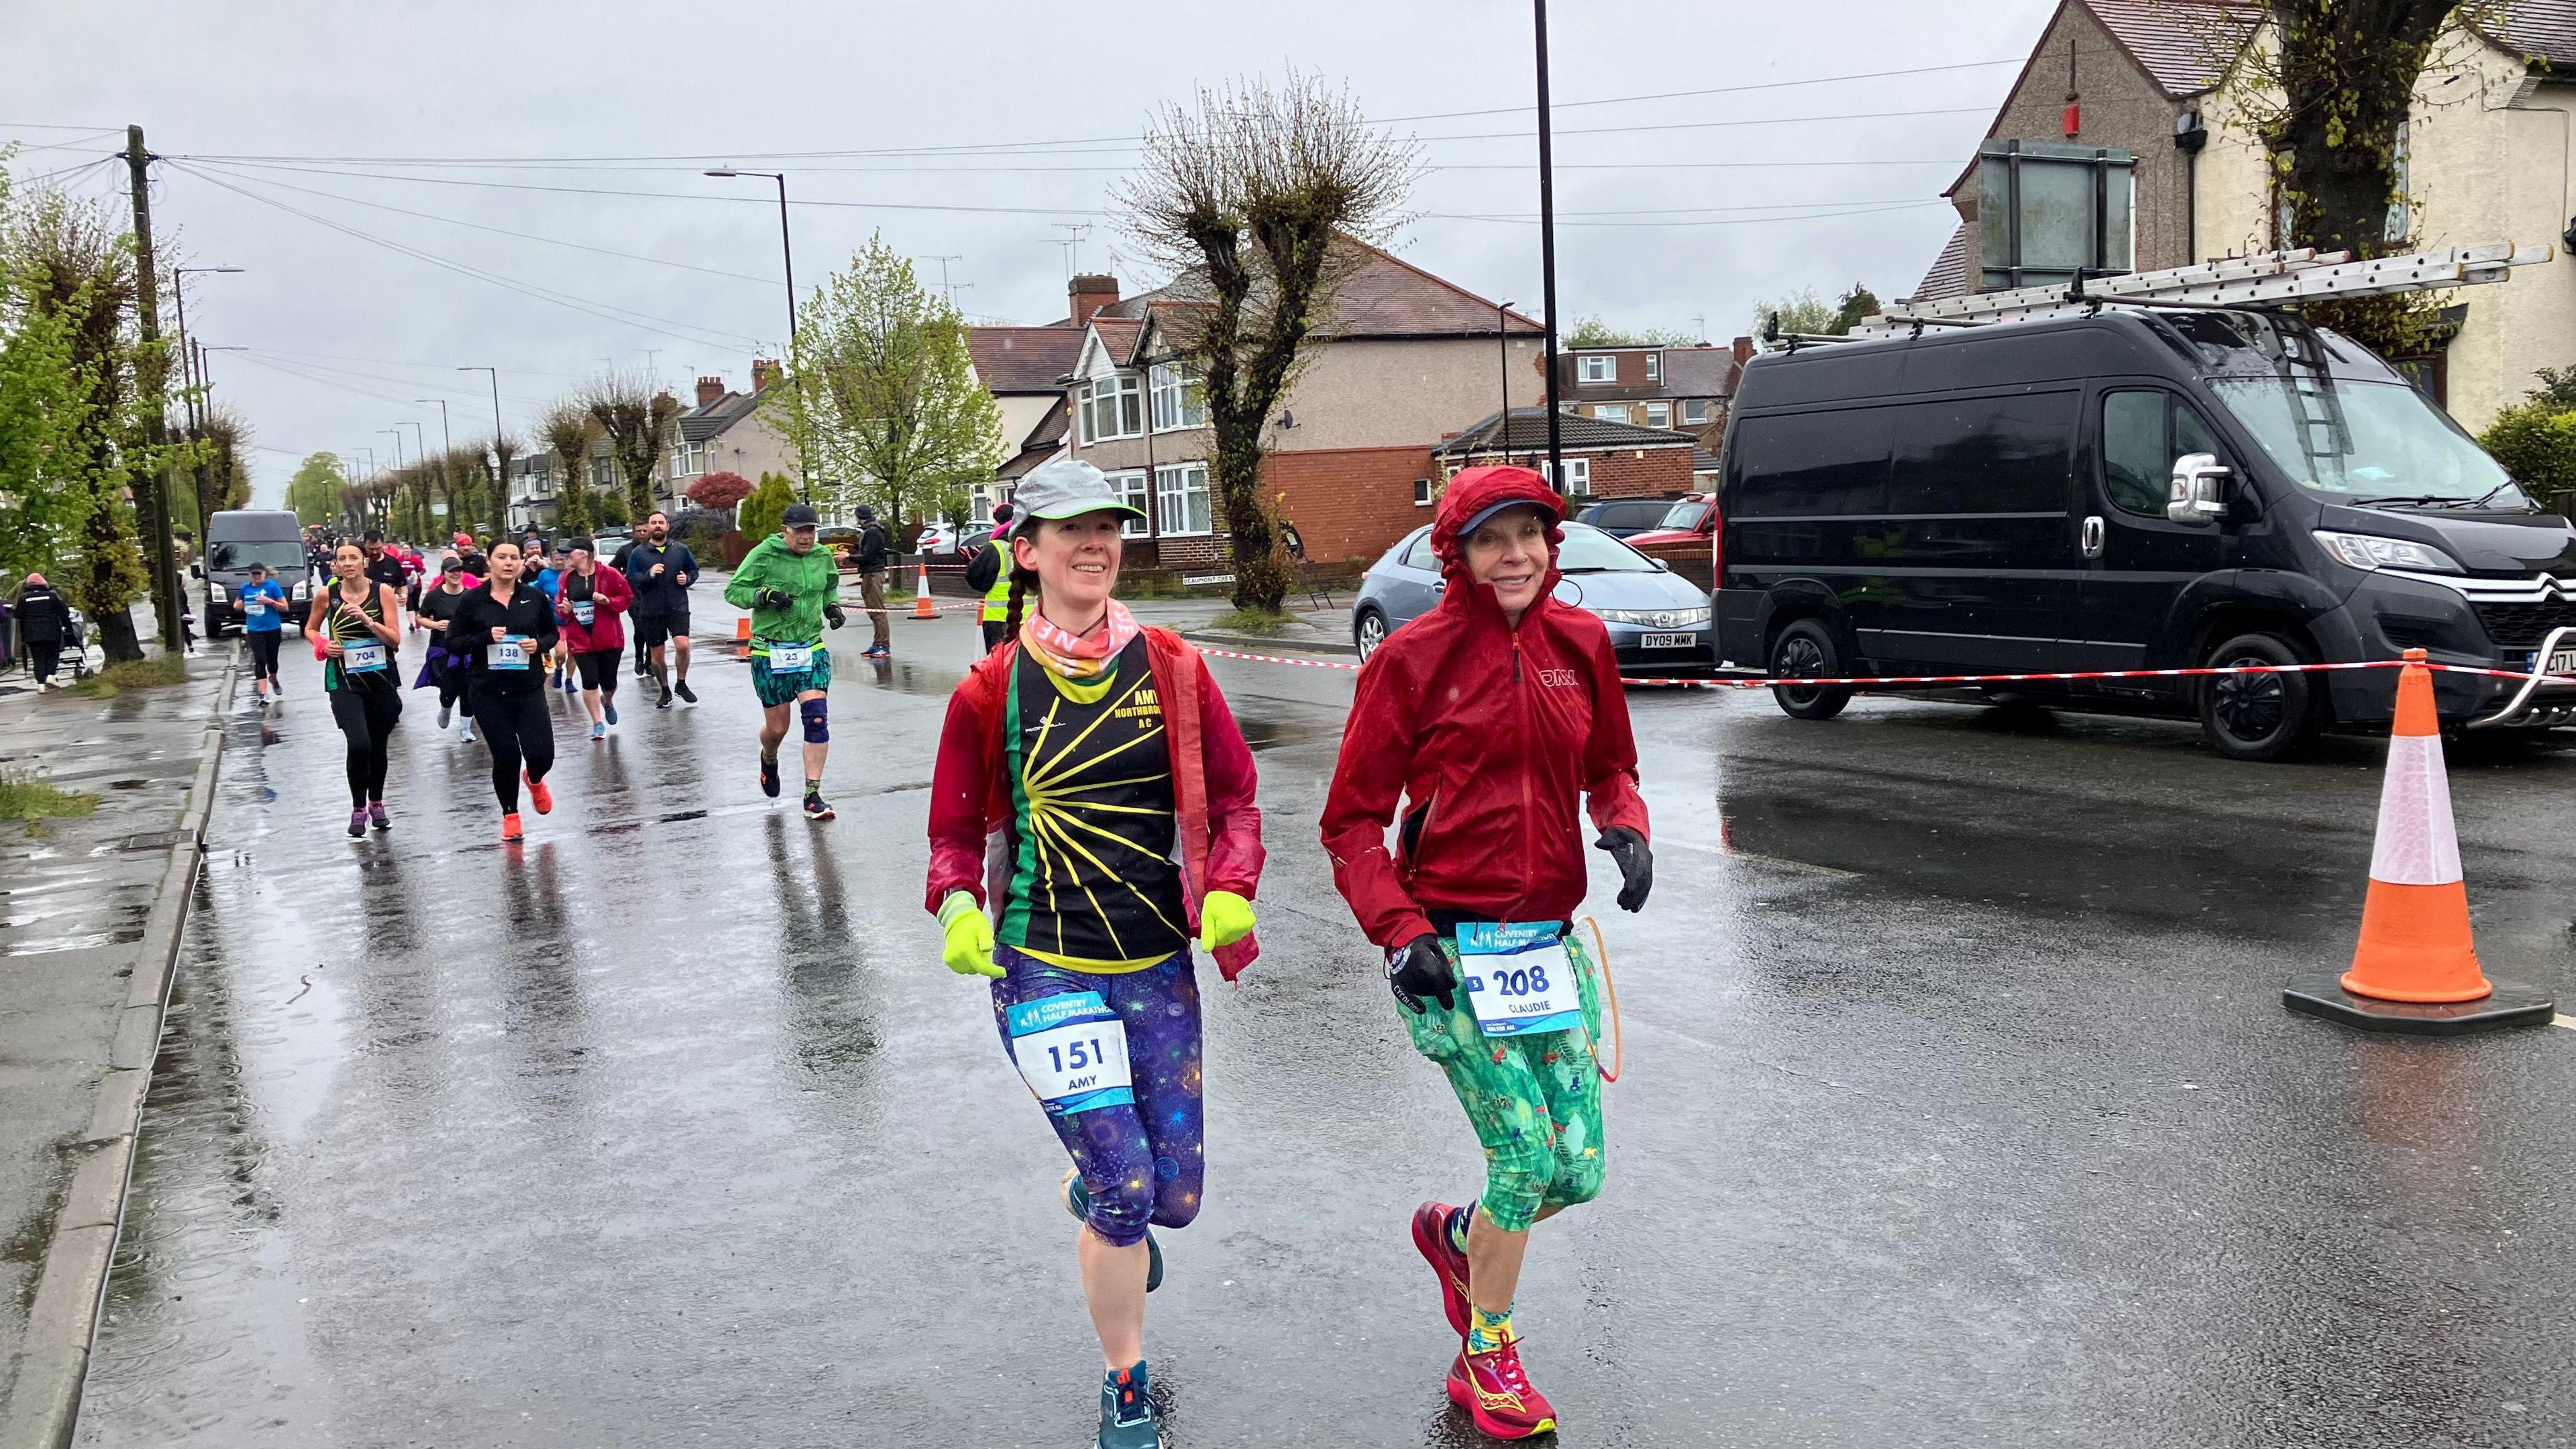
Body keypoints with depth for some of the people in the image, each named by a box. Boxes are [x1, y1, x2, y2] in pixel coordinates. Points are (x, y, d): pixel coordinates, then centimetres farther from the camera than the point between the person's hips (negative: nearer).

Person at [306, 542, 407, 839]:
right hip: (344, 682, -1)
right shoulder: (327, 595, -2)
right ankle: (358, 809, 0)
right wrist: (323, 645, -5)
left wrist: (367, 619, -20)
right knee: (359, 744, -19)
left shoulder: (383, 591, -4)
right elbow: (310, 629, 15)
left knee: (379, 746, 12)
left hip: (382, 680, 1)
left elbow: (395, 640, -7)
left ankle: (376, 804, 36)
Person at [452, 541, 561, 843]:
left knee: (541, 754, -8)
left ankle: (534, 780, 31)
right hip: (487, 692, -1)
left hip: (529, 688, 1)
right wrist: (486, 638, -16)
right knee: (506, 755, 0)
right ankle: (510, 816, 22)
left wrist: (540, 644, -8)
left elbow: (552, 633, 14)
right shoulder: (473, 600, -2)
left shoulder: (535, 598, 2)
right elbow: (453, 640, 0)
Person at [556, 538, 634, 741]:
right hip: (580, 639, 2)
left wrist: (608, 601, -19)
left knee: (609, 681, 5)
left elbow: (627, 597, -3)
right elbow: (558, 605, 13)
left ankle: (607, 702, 42)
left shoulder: (609, 575, -7)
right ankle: (598, 723, 8)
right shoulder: (567, 578, 4)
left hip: (608, 638, -2)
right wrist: (564, 610, -10)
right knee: (590, 681, -4)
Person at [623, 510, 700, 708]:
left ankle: (681, 684, 4)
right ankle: (665, 692, 25)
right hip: (651, 612, 1)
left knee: (683, 646, -19)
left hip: (678, 608, 0)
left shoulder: (681, 550, 4)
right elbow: (631, 579, -5)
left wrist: (688, 579, -4)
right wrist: (649, 574, -21)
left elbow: (694, 569, 17)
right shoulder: (638, 553, 1)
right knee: (657, 655, 7)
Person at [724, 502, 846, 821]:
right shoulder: (764, 554, -9)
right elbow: (733, 591, -7)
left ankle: (813, 797, -5)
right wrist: (764, 596, -23)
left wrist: (832, 605, 4)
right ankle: (769, 759, 45)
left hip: (812, 650, 3)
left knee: (817, 718, -12)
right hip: (771, 653, -3)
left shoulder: (822, 556, 5)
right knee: (776, 728, 6)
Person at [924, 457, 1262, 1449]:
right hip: (1042, 967, -2)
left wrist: (1229, 891, -13)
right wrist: (959, 907, -16)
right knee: (1125, 1187, -10)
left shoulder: (1169, 669, -1)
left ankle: (1096, 1195, 50)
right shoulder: (992, 689, -5)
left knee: (1175, 1196, 10)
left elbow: (1233, 799, 4)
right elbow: (957, 832, 4)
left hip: (1159, 966, 3)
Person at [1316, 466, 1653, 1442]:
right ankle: (1487, 1355, 19)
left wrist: (1626, 823, -3)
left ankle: (1456, 1235, 40)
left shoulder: (1579, 643, 6)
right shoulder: (1414, 657, -8)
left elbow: (1608, 769, 20)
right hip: (1449, 947, -5)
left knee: (1577, 1171, 5)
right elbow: (1351, 821, -4)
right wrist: (1397, 932, -16)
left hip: (1551, 940, 5)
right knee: (1527, 1153, -8)